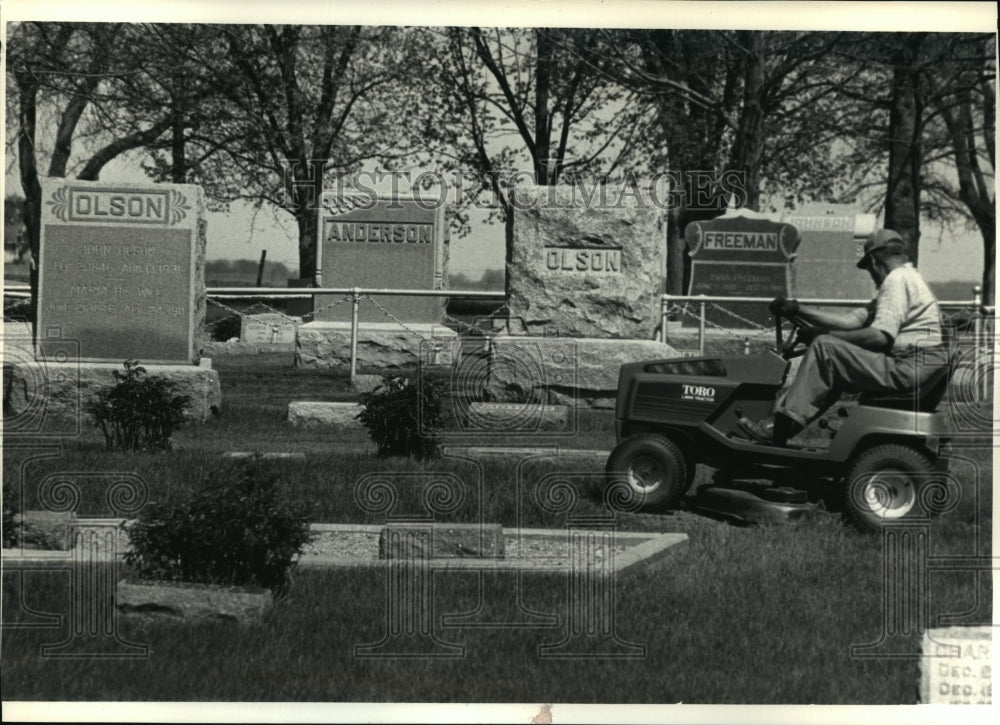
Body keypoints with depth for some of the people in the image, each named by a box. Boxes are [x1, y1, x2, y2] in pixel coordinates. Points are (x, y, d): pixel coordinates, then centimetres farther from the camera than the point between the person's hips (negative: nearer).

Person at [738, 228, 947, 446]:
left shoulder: (897, 279, -10)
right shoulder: (904, 278, 23)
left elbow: (880, 336, -21)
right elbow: (852, 319, 17)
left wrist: (824, 335, -11)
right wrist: (797, 310, 13)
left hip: (907, 368, -11)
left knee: (824, 347, -13)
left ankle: (779, 429, -10)